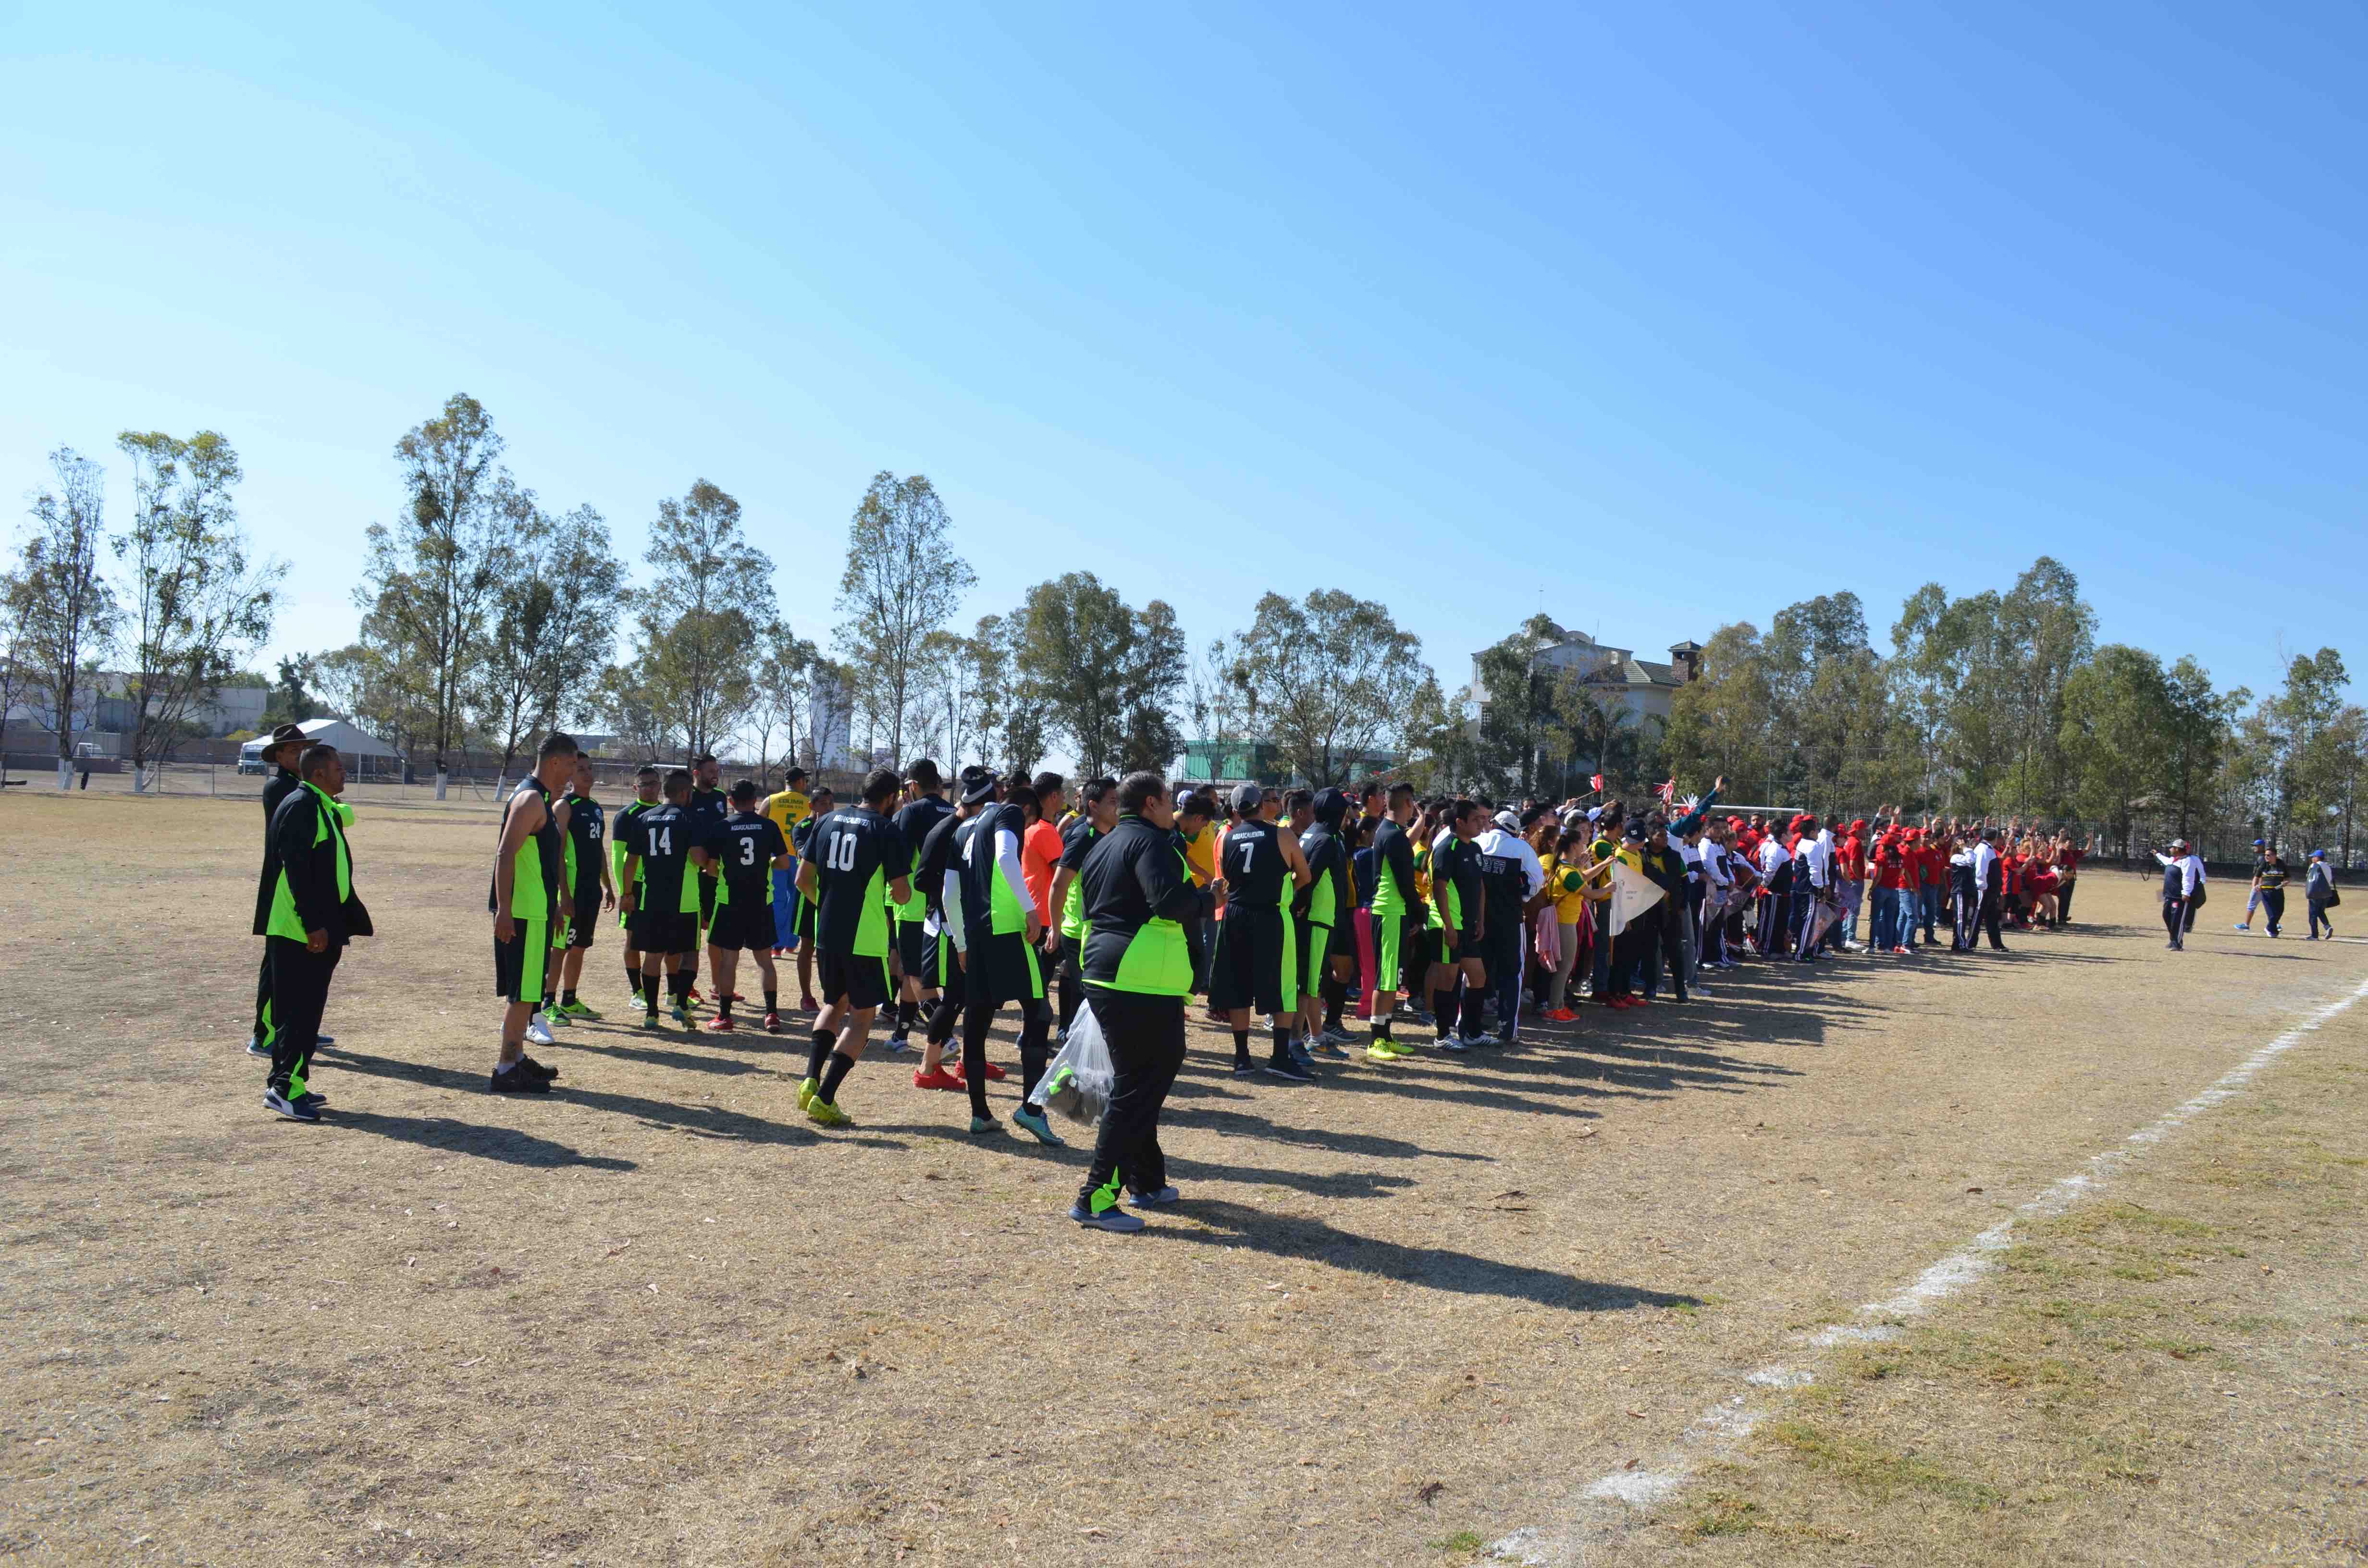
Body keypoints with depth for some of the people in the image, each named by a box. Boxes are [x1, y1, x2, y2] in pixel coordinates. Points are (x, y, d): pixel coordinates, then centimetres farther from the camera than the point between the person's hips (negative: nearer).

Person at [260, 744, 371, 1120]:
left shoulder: (324, 808, 16)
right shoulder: (300, 806, -14)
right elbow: (296, 870, -21)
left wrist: (348, 921, 19)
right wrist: (314, 927, -23)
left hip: (321, 929, 10)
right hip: (300, 933, -10)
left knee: (306, 1008, 13)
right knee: (300, 1009, -8)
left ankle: (289, 1084, 20)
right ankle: (285, 1088, -5)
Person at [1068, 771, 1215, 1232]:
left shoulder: (1101, 847, 19)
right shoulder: (1149, 841, -10)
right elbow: (1167, 900, -24)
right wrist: (1205, 897, -7)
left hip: (1101, 976, 10)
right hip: (1144, 984, -10)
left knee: (1137, 1082, 20)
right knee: (1137, 1090, -5)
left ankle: (1146, 1183, 29)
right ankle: (1096, 1198, -6)